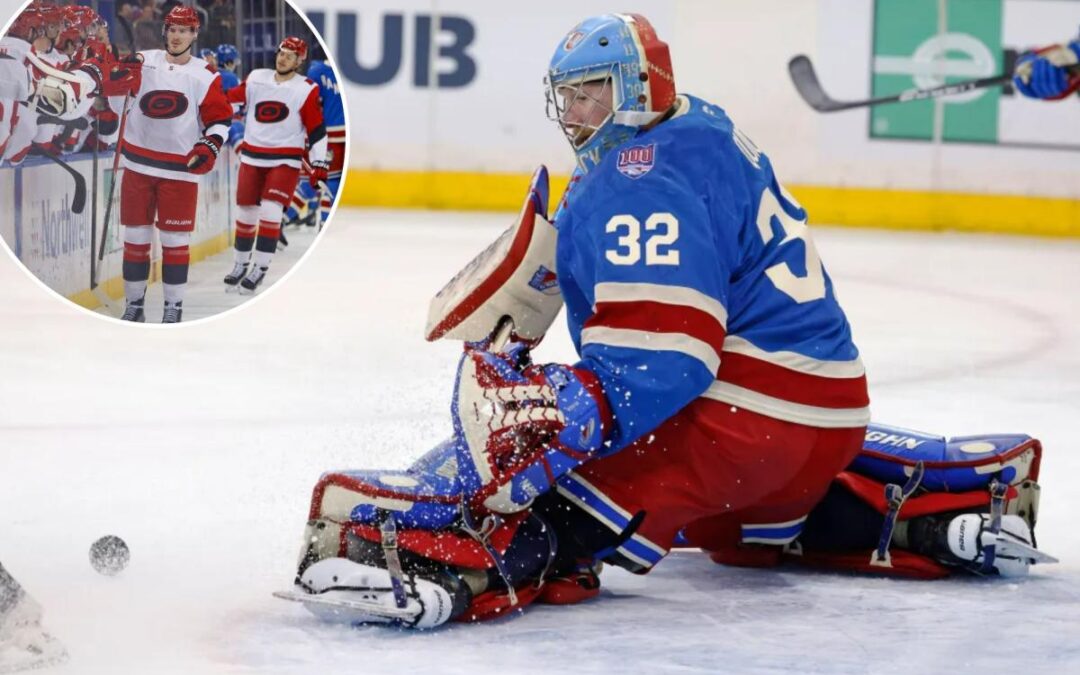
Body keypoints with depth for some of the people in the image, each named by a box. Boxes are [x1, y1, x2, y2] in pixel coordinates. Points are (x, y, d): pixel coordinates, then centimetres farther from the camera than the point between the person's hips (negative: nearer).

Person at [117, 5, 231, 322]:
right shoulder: (143, 62, 5)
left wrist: (210, 145, -13)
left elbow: (219, 118, 3)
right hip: (138, 163, 2)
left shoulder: (204, 76, 2)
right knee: (135, 234, 6)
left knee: (176, 238, 1)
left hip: (180, 168, -2)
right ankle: (134, 303, 16)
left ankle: (174, 306, 11)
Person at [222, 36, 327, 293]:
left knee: (270, 211, -15)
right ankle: (241, 264, 24)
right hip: (252, 156, 4)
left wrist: (319, 165, -6)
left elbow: (316, 130, -3)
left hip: (285, 161, -4)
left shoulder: (307, 90, -5)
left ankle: (260, 268, -8)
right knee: (246, 211, 8)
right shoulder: (255, 79, 4)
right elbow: (228, 101, 14)